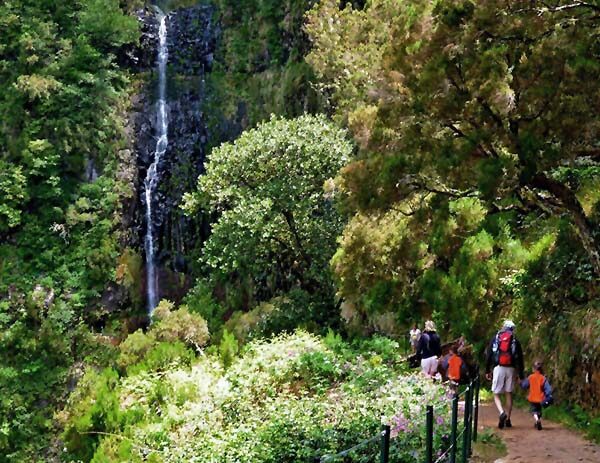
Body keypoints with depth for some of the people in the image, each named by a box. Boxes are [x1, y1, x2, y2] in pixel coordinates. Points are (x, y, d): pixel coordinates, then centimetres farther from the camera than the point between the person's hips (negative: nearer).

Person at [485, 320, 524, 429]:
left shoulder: (495, 338, 8)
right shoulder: (515, 341, 7)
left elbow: (489, 355, 6)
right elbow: (520, 359, 6)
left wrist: (487, 371, 11)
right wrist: (521, 374, 11)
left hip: (498, 368, -1)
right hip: (511, 369, 1)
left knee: (497, 394, 4)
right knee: (509, 394, 10)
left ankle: (502, 413, -22)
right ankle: (508, 419, 12)